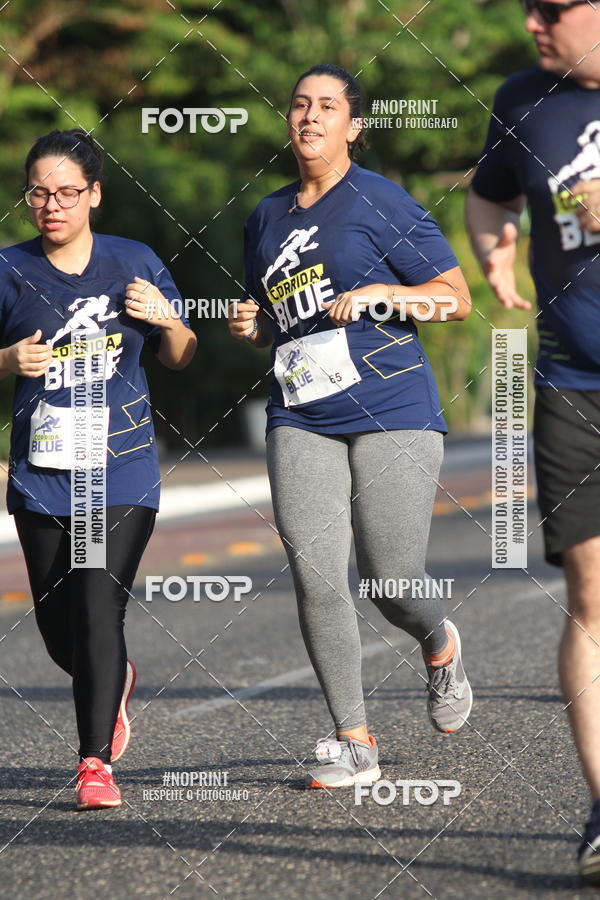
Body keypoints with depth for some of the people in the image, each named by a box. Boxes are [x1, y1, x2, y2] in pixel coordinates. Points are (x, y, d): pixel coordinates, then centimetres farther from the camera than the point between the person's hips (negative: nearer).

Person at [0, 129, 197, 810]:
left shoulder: (134, 264, 1)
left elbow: (180, 358, 12)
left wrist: (167, 320, -9)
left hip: (122, 471, -2)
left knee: (99, 608, -14)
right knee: (57, 626, 8)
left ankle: (96, 762, -8)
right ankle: (114, 681, 42)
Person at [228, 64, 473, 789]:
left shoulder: (380, 202, 0)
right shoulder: (267, 217, 16)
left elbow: (457, 297, -1)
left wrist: (378, 293, -14)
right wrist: (248, 327, 7)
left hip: (393, 412, -4)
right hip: (301, 421, 4)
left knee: (389, 585, -3)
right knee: (314, 578, -10)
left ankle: (440, 646, 34)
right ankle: (354, 741, -2)